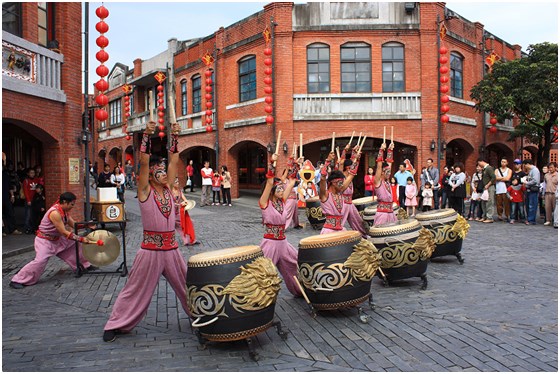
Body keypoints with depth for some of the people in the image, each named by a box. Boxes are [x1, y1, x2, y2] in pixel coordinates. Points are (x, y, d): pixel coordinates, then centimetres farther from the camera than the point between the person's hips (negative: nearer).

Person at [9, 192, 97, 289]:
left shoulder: (64, 211, -2)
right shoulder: (55, 213, -30)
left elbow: (73, 224, 4)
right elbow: (64, 232, -29)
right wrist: (81, 239, -26)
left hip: (57, 239, 9)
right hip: (44, 241, -9)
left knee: (76, 244, 10)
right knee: (40, 261, -22)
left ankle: (84, 265, 27)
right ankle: (17, 280, -9)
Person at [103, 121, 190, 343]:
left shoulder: (168, 188, 8)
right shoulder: (145, 190, -5)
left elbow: (174, 160, 3)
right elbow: (144, 161, -16)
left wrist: (175, 137, -2)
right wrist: (147, 135, -19)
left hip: (171, 248, 5)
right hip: (151, 249, -5)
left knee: (187, 285, 14)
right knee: (137, 289, 4)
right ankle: (116, 325, 18)